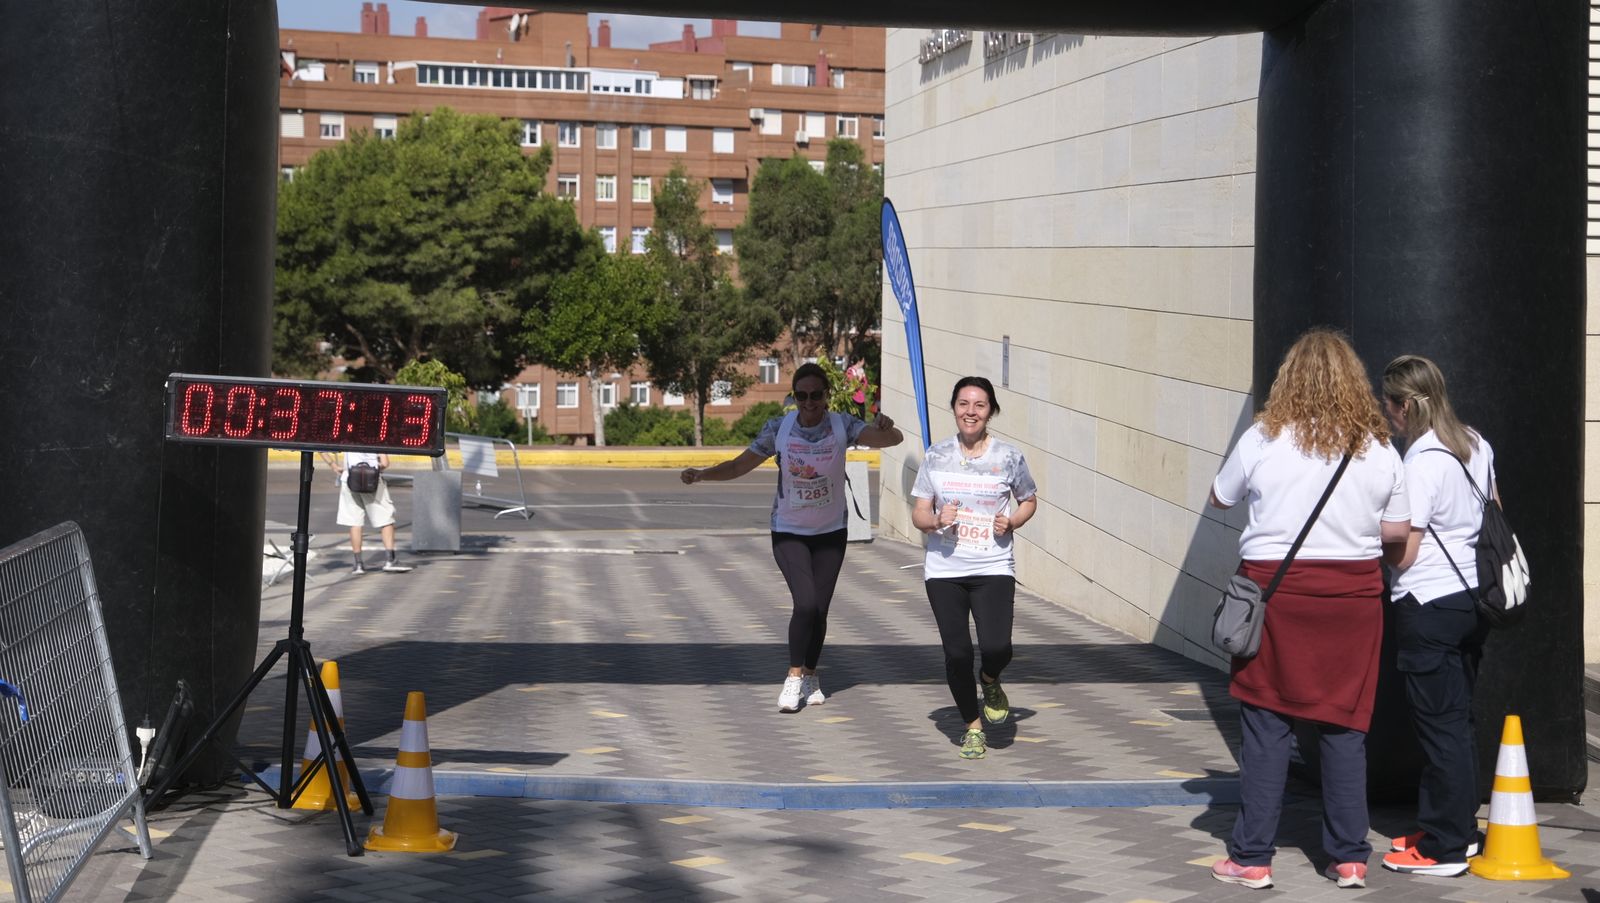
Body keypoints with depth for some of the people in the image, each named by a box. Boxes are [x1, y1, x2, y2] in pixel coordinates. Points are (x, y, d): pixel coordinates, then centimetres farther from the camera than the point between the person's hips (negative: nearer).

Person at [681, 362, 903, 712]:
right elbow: (739, 465, -7)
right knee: (806, 602, -18)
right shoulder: (779, 429, -12)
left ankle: (810, 677, 25)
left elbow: (892, 439, -26)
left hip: (830, 532, 1)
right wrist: (701, 473, -23)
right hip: (789, 533, -1)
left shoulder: (842, 426, -13)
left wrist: (886, 429, -49)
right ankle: (794, 677, -2)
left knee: (819, 609, 4)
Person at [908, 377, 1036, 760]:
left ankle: (990, 681, 21)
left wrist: (1011, 522, -4)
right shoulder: (936, 457, 4)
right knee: (957, 652, -1)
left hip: (994, 569, -1)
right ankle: (973, 726, 21)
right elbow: (918, 514, 7)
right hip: (944, 570, 1)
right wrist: (936, 520, -15)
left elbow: (1028, 501, 16)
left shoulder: (1009, 457, 1)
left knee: (996, 648, -17)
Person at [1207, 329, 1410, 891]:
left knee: (1267, 724, 3)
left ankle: (1252, 858, 7)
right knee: (1345, 727, 9)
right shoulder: (1379, 448, 0)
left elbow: (1220, 498, 8)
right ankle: (1349, 858, 13)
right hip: (1353, 594, 2)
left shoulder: (1263, 439, -6)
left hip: (1276, 586, -2)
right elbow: (1398, 528, 6)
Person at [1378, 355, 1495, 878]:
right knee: (1458, 717, 16)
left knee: (1439, 722, -2)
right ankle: (1459, 827, 25)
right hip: (1473, 595, 8)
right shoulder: (1476, 446, 6)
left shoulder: (1422, 462, -18)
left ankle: (1443, 848, 3)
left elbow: (1401, 555, -17)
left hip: (1429, 606, -8)